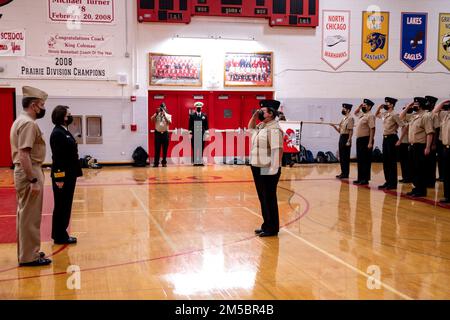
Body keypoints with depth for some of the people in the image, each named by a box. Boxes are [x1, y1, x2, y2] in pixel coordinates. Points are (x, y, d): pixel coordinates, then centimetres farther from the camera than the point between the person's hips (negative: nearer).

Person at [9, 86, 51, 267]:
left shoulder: (21, 121, 14)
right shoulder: (28, 123, -18)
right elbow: (24, 154, -25)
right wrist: (33, 180, -25)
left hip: (24, 172, 11)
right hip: (30, 173, -11)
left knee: (26, 215, 17)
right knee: (30, 217, -3)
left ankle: (26, 252, 27)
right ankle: (29, 257, 4)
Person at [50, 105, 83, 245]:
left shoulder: (65, 132, 13)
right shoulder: (57, 133, -16)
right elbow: (57, 157, -21)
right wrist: (59, 178, -23)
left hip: (69, 175, 10)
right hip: (62, 176, -10)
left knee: (66, 206, 14)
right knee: (61, 206, 0)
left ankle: (61, 234, 23)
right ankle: (59, 236, 9)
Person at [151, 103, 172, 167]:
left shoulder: (168, 115, 8)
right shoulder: (156, 115, 9)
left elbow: (169, 123, -11)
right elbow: (152, 120, -9)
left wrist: (164, 115, -18)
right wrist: (157, 113, -17)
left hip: (165, 133, 0)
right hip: (158, 133, 0)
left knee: (165, 149, 3)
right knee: (157, 149, -2)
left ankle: (164, 162, 13)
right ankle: (156, 163, 0)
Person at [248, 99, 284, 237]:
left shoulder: (273, 129, -17)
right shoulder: (261, 126, 12)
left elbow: (277, 150, -23)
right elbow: (250, 127, 33)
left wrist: (274, 170, -25)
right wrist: (255, 115, 15)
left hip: (268, 171, -9)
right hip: (258, 169, 9)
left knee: (269, 199, 0)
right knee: (263, 199, 16)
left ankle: (272, 229, 11)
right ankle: (266, 225, 28)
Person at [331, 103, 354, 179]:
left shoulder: (350, 118, -10)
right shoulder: (343, 119, 17)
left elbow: (351, 131, -16)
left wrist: (349, 141, -21)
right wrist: (334, 126, 4)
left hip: (346, 138, -9)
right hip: (341, 137, 9)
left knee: (346, 157, -5)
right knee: (341, 157, 11)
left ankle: (346, 174, 0)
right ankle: (343, 172, 17)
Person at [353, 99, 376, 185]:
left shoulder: (370, 116, -11)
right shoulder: (362, 115, 15)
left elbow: (372, 129, -18)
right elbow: (355, 112, 38)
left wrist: (370, 143, -23)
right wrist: (360, 106, 18)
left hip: (365, 140, -9)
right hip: (359, 139, 9)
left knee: (366, 161, -4)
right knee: (360, 160, 11)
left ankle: (365, 180, -1)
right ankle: (360, 178, 17)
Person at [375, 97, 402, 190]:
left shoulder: (394, 115, -12)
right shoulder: (384, 114, 10)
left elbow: (403, 127, -15)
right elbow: (376, 114, 33)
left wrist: (400, 140, -16)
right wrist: (379, 107, 14)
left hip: (392, 138, -8)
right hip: (385, 138, 8)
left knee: (392, 162, -2)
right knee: (385, 161, 10)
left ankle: (393, 183, 4)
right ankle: (387, 181, 18)